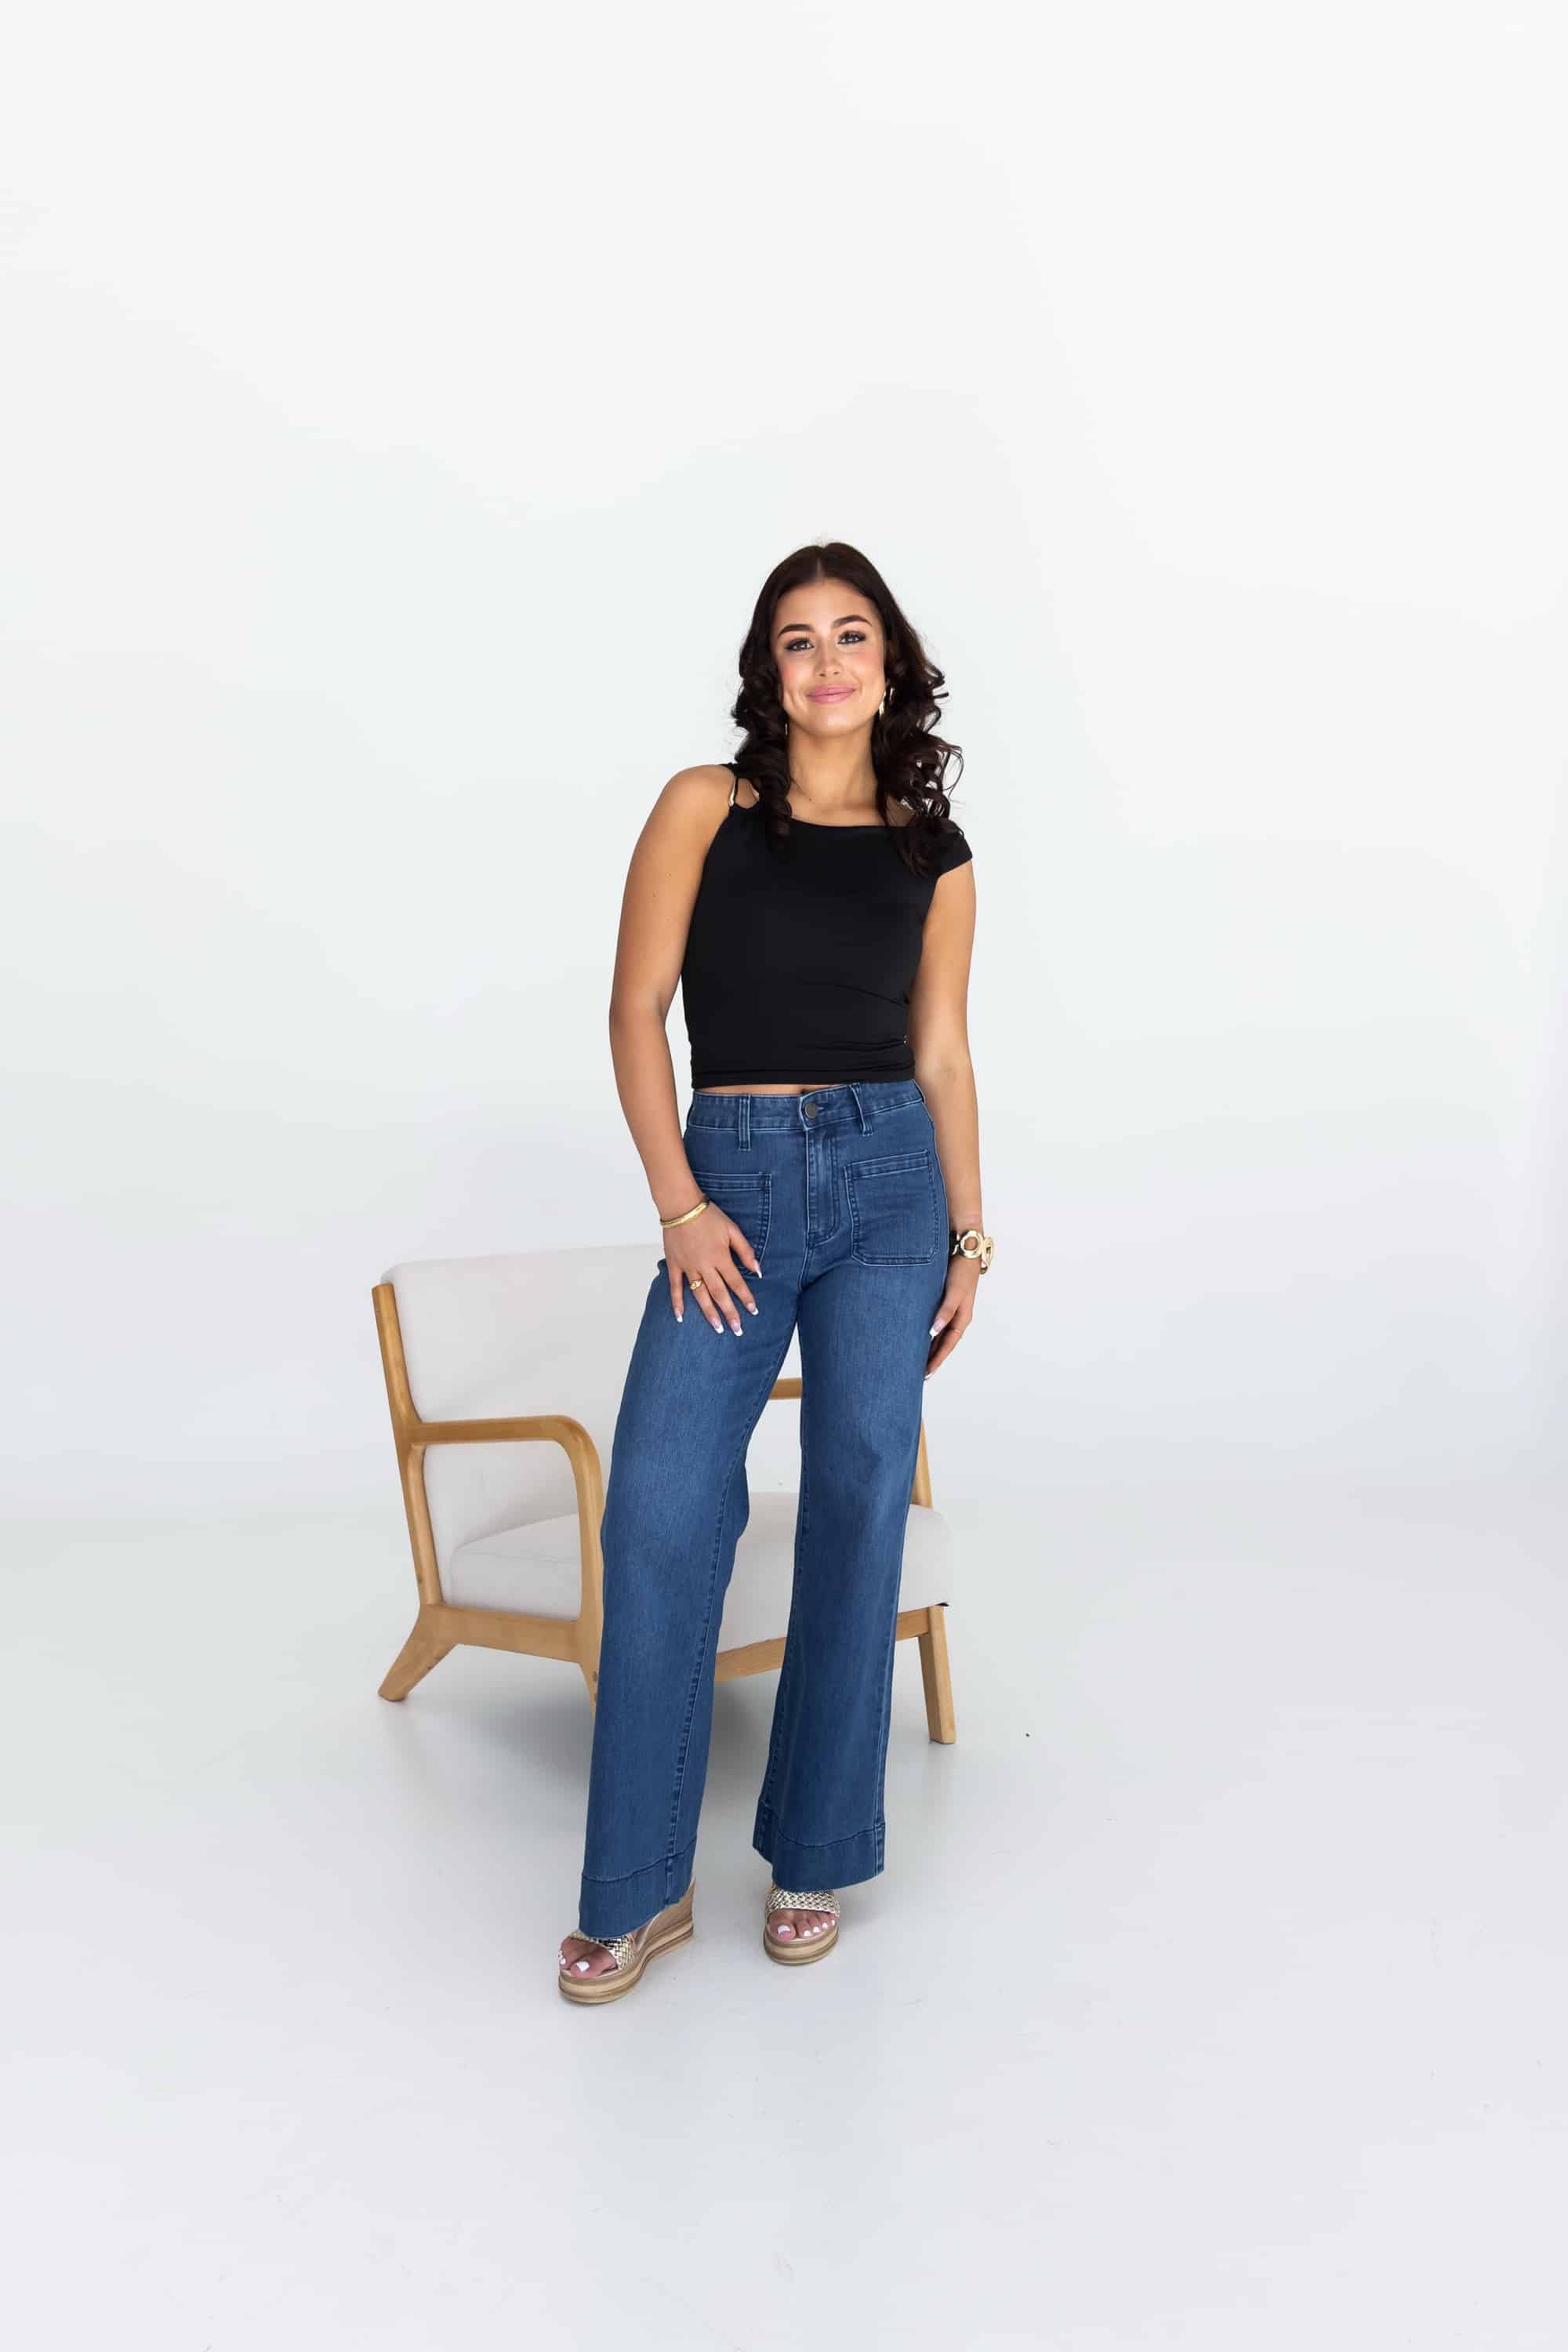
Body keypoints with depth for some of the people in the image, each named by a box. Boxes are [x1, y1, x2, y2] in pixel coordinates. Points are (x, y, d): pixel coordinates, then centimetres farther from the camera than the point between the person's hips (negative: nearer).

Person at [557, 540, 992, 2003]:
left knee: (859, 1502, 1)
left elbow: (943, 1055, 12)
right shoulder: (705, 807, 3)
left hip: (888, 1180, 2)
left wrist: (970, 1234, 8)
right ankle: (640, 1893, 5)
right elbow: (636, 1006, -1)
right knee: (659, 1507, -9)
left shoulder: (935, 853, 9)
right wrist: (678, 1203, -8)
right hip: (732, 1178, -1)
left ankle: (814, 1858, 18)